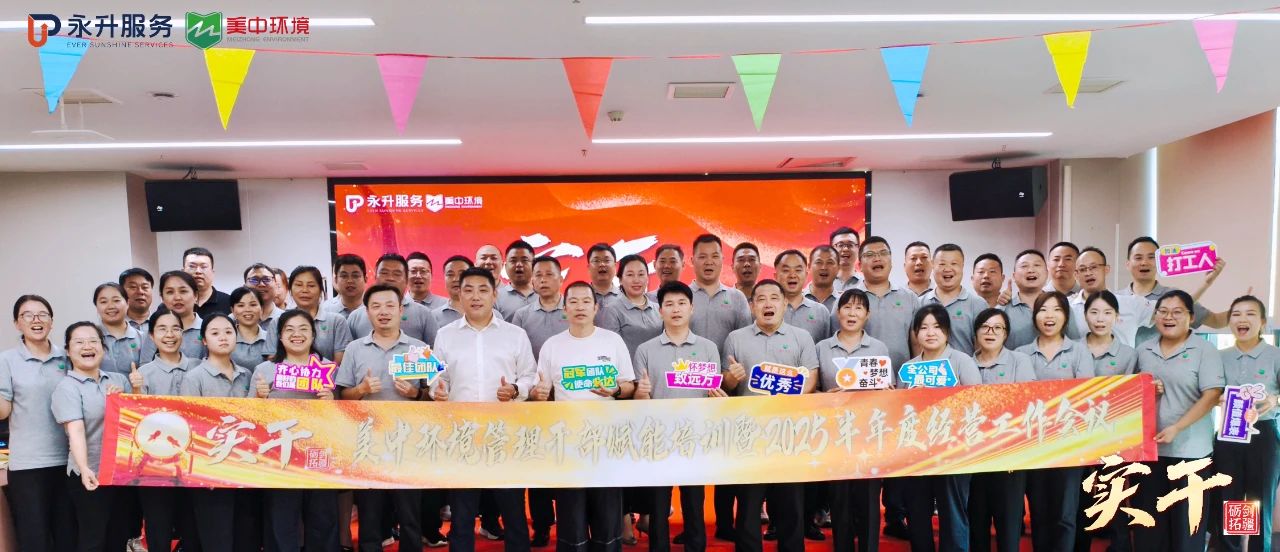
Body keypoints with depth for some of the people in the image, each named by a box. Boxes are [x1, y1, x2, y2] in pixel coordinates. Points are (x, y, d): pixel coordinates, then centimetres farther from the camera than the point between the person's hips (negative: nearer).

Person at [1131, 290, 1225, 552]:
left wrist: (1176, 428, -19)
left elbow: (1212, 396, -12)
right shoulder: (1143, 351, 9)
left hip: (1189, 450, -4)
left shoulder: (1204, 350, -4)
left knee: (1186, 521, 5)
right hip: (1147, 446, 4)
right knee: (1147, 518, 11)